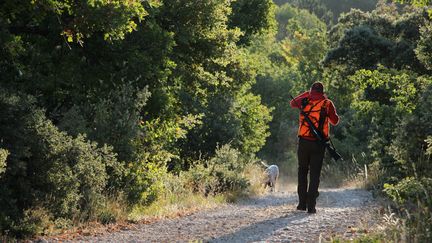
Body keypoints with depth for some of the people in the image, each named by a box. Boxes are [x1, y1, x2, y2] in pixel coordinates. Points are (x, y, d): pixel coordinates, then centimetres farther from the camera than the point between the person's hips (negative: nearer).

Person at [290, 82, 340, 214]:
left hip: (304, 141, 1)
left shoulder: (305, 101, 2)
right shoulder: (327, 104, -1)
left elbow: (292, 103, 23)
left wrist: (306, 94, 27)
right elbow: (335, 121, 8)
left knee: (302, 170, 14)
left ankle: (302, 203, 9)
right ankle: (311, 206, -4)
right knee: (315, 173, 2)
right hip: (319, 143, -1)